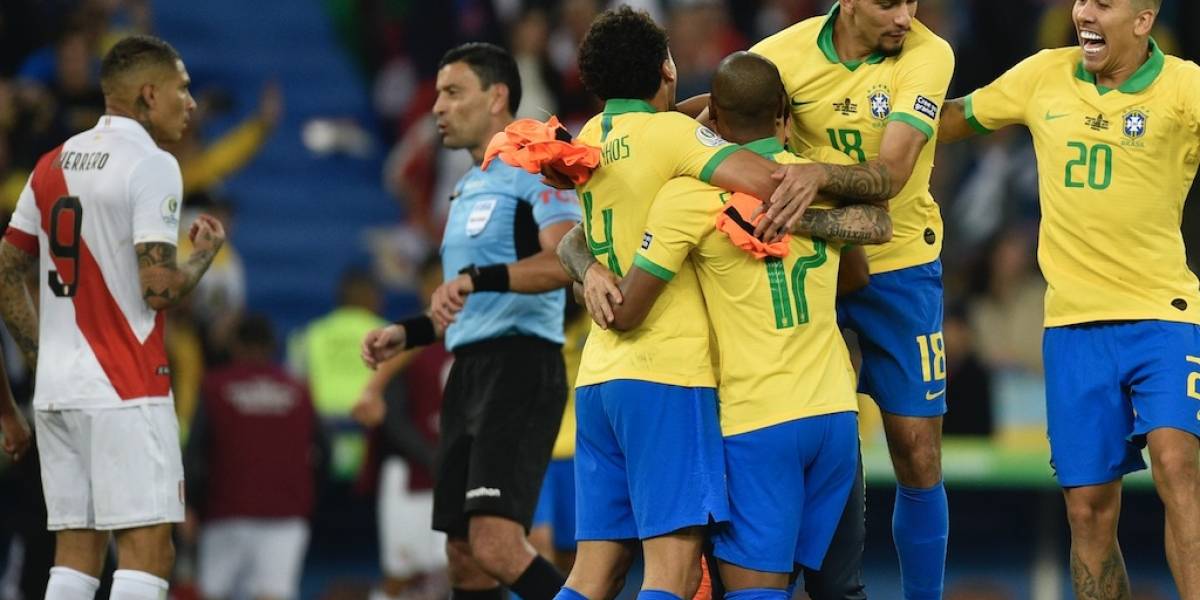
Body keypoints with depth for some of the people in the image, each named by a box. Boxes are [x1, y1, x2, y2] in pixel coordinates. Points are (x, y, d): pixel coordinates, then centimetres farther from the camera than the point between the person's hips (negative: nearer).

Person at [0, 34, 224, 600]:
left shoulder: (53, 164, 14)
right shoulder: (151, 165, -10)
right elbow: (159, 289, -16)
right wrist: (204, 253, 2)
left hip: (58, 387, 8)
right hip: (126, 390, -8)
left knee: (76, 553, 9)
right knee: (147, 550, -7)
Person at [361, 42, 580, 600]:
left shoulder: (534, 170, -7)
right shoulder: (468, 188, 22)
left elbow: (566, 258, -25)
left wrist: (476, 278, -33)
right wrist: (407, 333, 18)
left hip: (520, 365, -10)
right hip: (470, 369, 10)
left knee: (496, 544, -22)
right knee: (463, 554, 9)